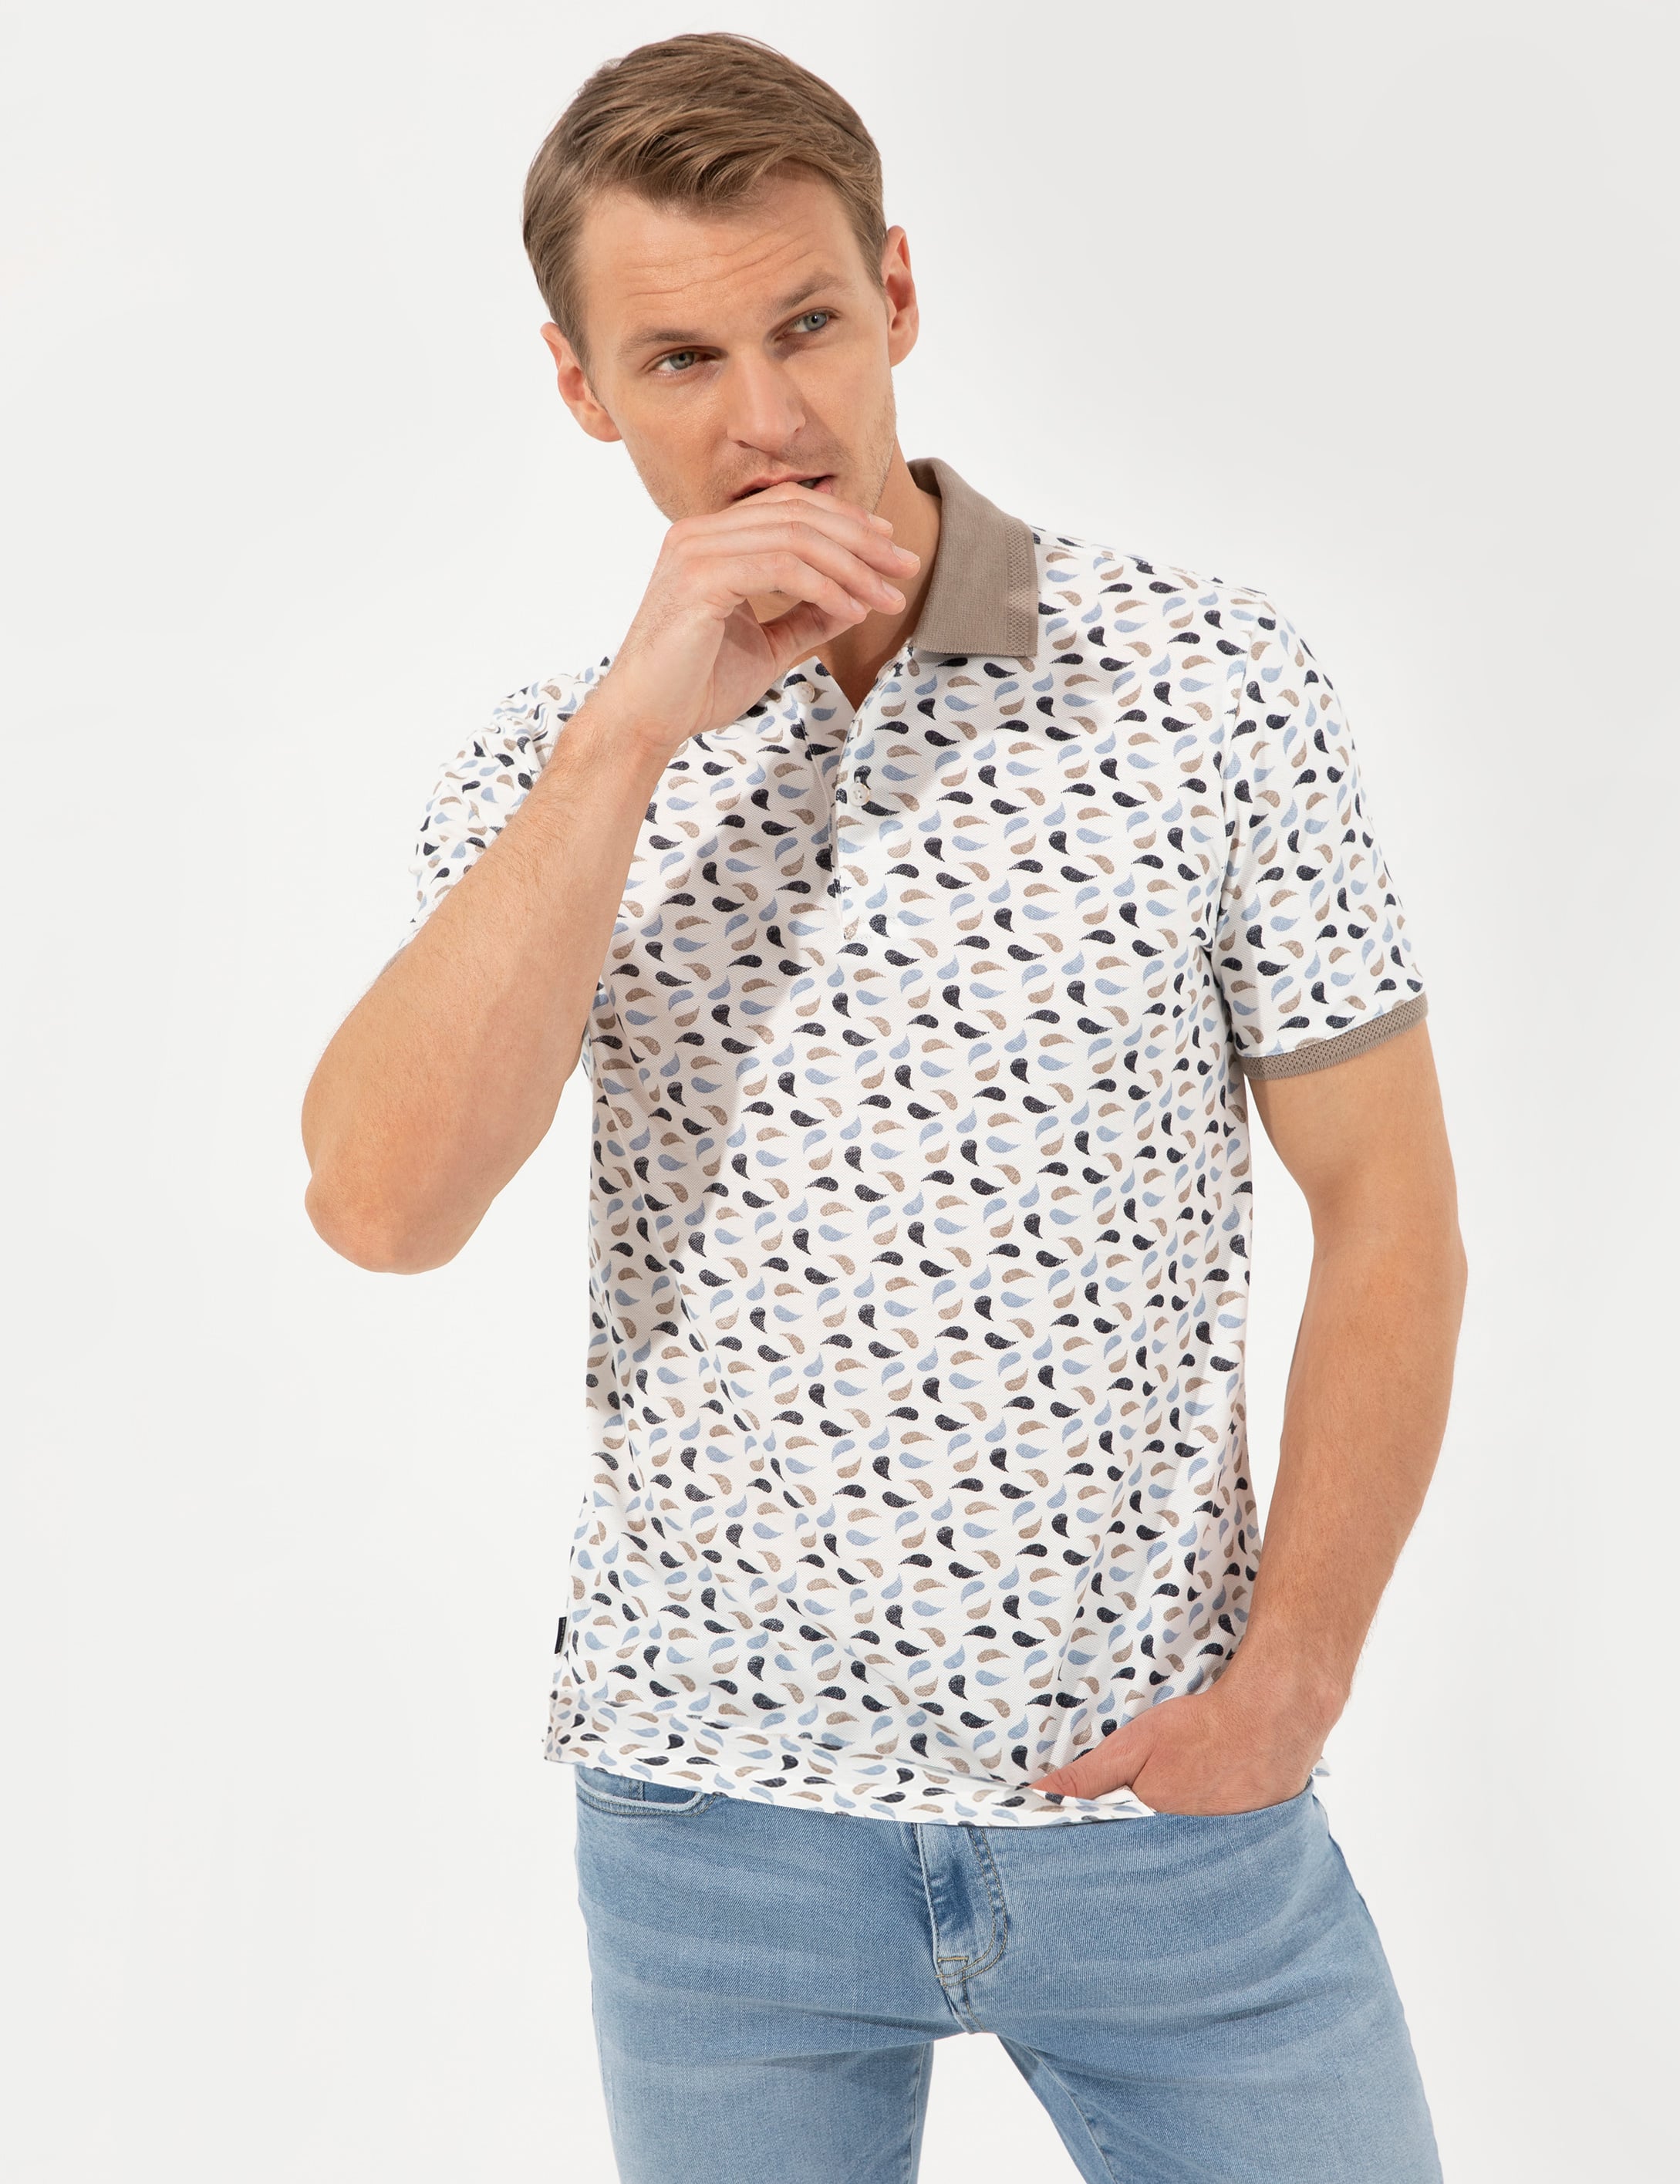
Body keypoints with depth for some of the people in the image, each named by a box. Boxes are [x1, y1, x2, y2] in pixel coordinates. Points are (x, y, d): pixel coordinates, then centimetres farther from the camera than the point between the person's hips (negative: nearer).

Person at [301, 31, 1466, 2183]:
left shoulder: (1214, 683, -6)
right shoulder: (552, 770, -1)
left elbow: (1390, 1216, -2)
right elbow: (378, 1204, -16)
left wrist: (1285, 1688, -6)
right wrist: (632, 738, -21)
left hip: (1162, 1785, -1)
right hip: (716, 1804, 1)